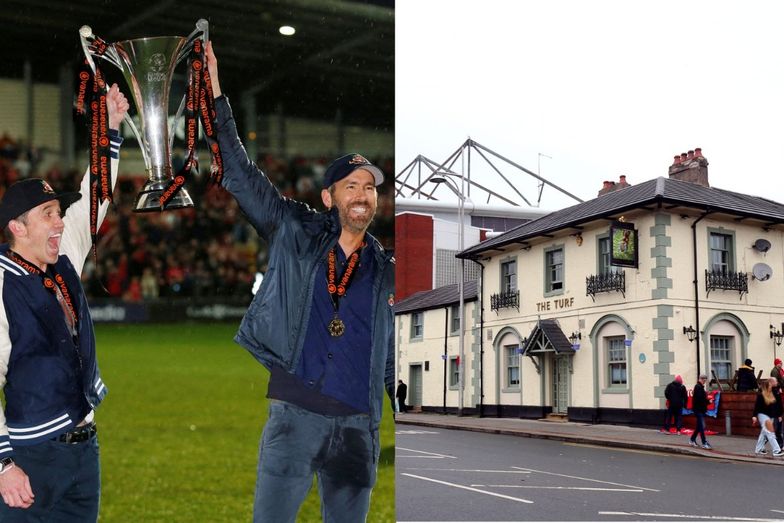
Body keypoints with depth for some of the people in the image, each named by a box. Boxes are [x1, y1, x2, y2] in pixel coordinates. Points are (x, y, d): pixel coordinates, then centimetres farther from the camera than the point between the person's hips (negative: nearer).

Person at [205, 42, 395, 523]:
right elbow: (241, 175, 0)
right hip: (294, 416, -2)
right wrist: (216, 93, -7)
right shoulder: (296, 236, 5)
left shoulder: (388, 274, 10)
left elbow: (396, 360, 14)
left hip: (359, 428, 2)